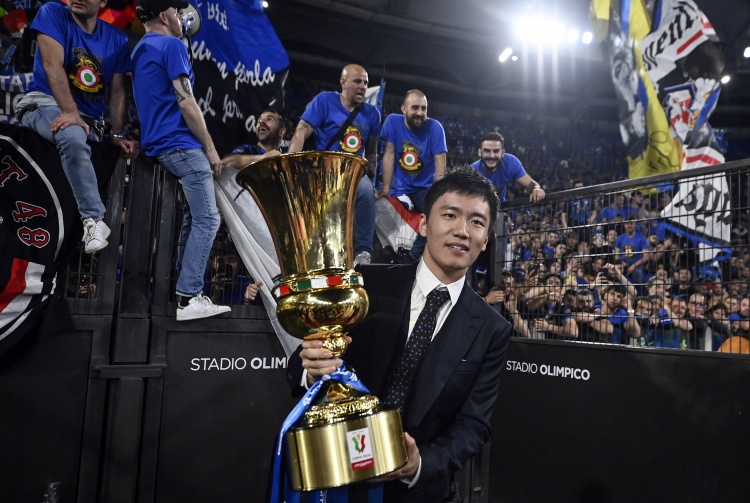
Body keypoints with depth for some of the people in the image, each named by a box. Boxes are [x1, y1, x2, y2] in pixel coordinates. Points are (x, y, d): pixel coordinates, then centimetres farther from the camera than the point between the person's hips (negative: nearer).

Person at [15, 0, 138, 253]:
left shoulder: (116, 38, 10)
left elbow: (117, 91, 6)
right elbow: (53, 65, -13)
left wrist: (118, 134, -6)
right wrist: (71, 112, -26)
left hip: (90, 118, 6)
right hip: (45, 103, -6)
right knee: (73, 138, -35)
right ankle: (95, 220, -35)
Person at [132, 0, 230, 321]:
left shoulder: (141, 49, 22)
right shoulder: (172, 45, -7)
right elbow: (185, 103, -15)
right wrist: (210, 148, -11)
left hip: (158, 145, 10)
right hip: (181, 144, -10)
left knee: (199, 218, 12)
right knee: (206, 220, -9)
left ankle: (189, 289, 13)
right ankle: (188, 299, -11)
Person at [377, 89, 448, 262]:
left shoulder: (434, 127, -8)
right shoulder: (393, 121, -5)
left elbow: (440, 161, -13)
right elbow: (389, 154, -6)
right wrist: (385, 188, -11)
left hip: (425, 187, 0)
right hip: (399, 188, 1)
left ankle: (413, 258, -14)